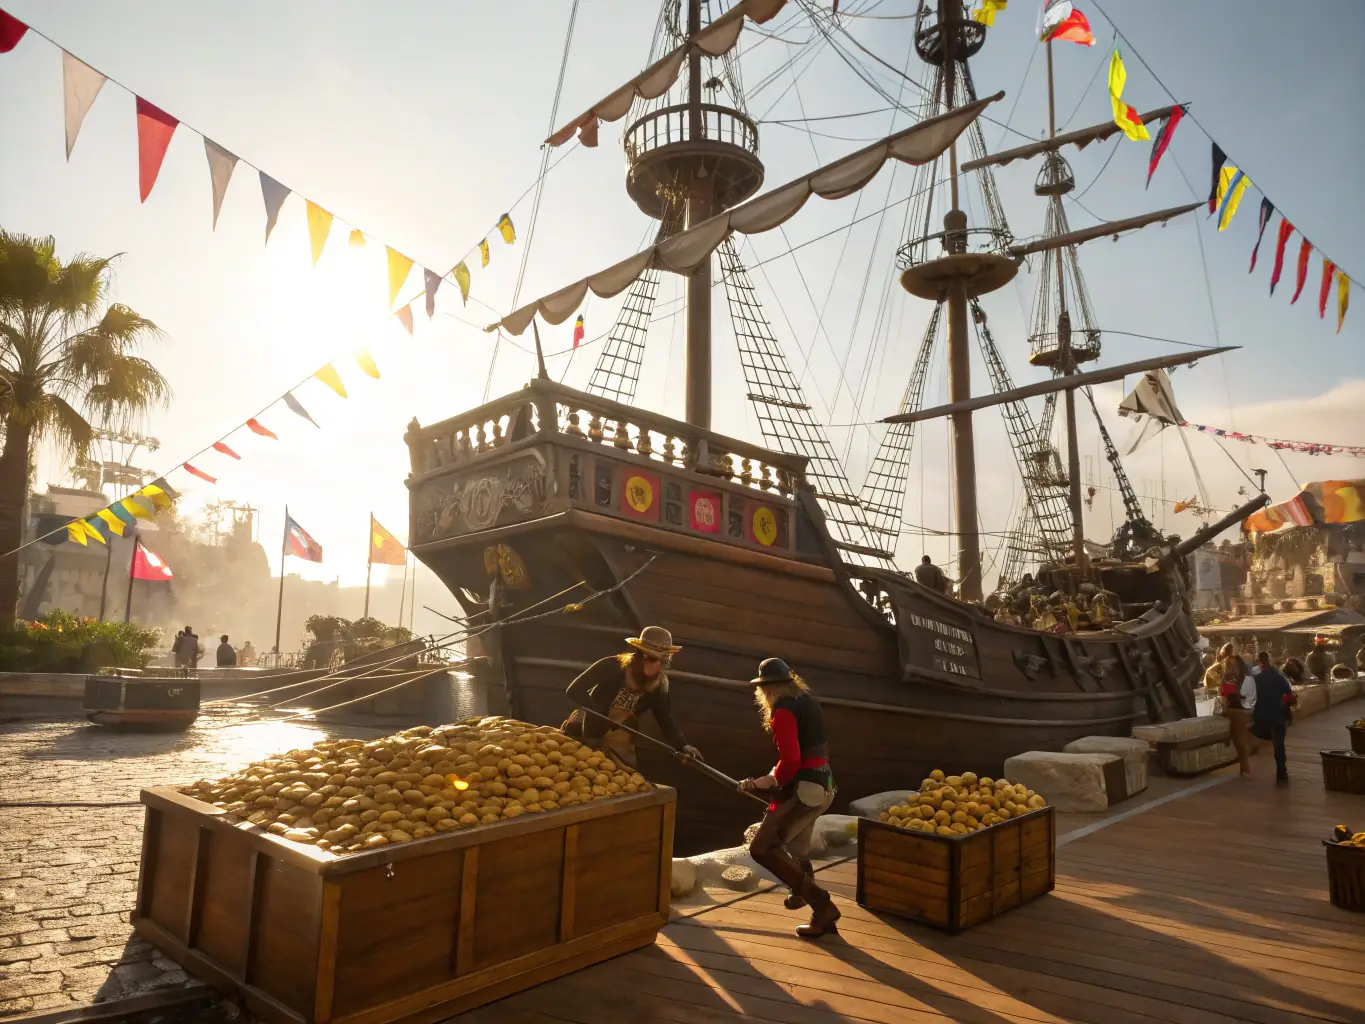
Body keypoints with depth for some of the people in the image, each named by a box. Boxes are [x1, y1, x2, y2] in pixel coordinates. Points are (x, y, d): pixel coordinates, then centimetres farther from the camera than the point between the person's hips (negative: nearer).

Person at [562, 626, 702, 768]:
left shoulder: (659, 686, -10)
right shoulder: (612, 667, -21)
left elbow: (666, 720, -8)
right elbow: (575, 690, -26)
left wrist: (683, 745, -24)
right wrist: (600, 717, -36)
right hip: (586, 735, -3)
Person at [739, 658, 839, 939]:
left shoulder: (783, 711, -15)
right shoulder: (807, 700, 12)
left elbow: (790, 762, -22)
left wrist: (769, 781, -6)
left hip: (803, 789, -10)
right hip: (822, 785, 10)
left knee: (761, 849, -6)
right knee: (796, 850, 24)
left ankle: (820, 903, -10)